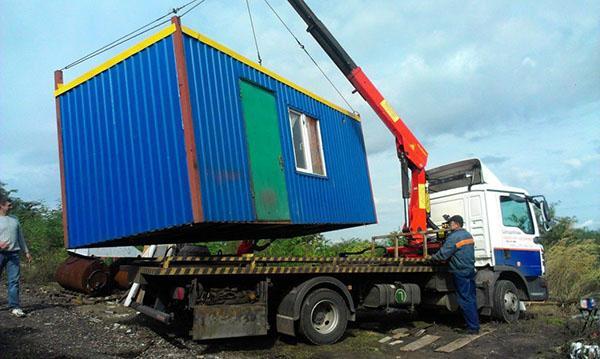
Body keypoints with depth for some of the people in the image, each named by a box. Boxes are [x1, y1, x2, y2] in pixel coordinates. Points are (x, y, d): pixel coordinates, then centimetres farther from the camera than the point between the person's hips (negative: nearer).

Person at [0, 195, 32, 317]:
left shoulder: (14, 219, 16)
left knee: (14, 281, -2)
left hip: (13, 253, 4)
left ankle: (14, 307, -2)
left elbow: (20, 237, 22)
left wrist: (26, 251, 19)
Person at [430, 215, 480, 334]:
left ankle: (473, 327, -2)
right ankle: (475, 324, 18)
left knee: (465, 300, -4)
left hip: (460, 272, -9)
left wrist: (432, 257, 0)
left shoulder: (454, 237, -16)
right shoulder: (468, 235, 13)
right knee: (472, 299, 12)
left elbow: (443, 254, -18)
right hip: (470, 270, 9)